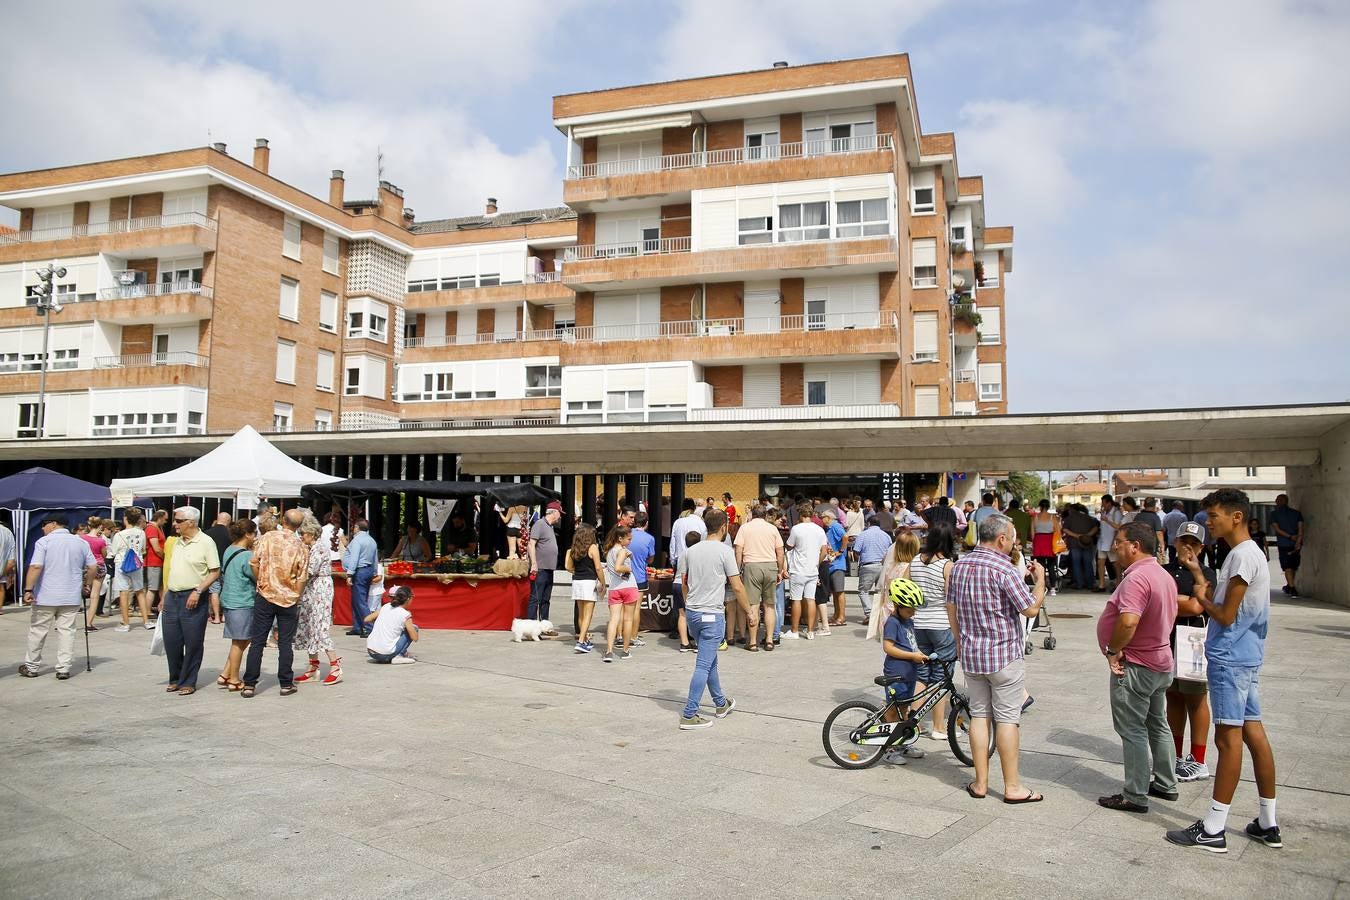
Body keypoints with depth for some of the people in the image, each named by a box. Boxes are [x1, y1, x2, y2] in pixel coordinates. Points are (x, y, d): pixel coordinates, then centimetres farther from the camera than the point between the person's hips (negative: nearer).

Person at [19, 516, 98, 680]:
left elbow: (36, 567, -16)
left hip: (46, 597, -3)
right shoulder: (81, 543, 7)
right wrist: (86, 584, 18)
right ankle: (64, 669, 3)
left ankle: (32, 667, 21)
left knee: (38, 631, 10)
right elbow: (93, 567, 6)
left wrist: (28, 590, -13)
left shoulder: (44, 542, -6)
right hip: (72, 597, 3)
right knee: (67, 631, 4)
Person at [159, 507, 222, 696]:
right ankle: (175, 679, 25)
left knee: (193, 643, 1)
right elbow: (170, 572, 19)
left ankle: (188, 682, 11)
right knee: (171, 641, 10)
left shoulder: (206, 542, -9)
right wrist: (164, 597, 16)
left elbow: (215, 572, -11)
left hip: (193, 598, -7)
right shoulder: (177, 542, 13)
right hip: (172, 597, 7)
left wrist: (198, 591, -19)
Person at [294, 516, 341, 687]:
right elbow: (305, 571, 15)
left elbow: (310, 571, -20)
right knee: (308, 628, 9)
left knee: (320, 628, -10)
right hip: (310, 591, 10)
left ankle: (336, 667, -6)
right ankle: (313, 668, 15)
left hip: (320, 591, -10)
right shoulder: (310, 548, 15)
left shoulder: (320, 547, -14)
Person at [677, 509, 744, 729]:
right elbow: (737, 587, -10)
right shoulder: (725, 551, -11)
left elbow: (683, 584, 13)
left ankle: (721, 704, 34)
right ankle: (689, 715, -3)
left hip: (691, 612, 7)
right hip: (712, 614, -7)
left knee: (710, 660, 21)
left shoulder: (690, 551, 7)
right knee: (704, 665, -3)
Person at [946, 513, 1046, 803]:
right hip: (1005, 655, -6)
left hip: (971, 655, 6)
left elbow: (951, 608, 12)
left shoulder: (959, 565, 5)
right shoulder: (1004, 568, -17)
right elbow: (1031, 609, -14)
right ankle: (1012, 786, 10)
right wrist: (1040, 579, 2)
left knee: (979, 715, 11)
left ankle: (980, 782, 16)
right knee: (1007, 718, 2)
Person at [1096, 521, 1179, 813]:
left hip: (1134, 666, -10)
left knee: (1133, 731, -1)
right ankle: (1165, 784, 33)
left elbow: (1128, 621, -36)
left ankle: (1135, 797, 7)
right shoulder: (1164, 575, 9)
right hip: (1160, 661, 10)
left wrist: (1113, 650, -21)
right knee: (1158, 725, 20)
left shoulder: (1137, 577, -24)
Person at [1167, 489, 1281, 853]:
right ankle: (1268, 824, 22)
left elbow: (1226, 616, -17)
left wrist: (1201, 600, -1)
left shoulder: (1242, 556, -18)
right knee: (1253, 733, 13)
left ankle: (1213, 830, 0)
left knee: (1228, 738, -5)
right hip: (1246, 656, 10)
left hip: (1230, 658, -10)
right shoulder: (1250, 553, 14)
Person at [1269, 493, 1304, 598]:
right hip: (1296, 544, 4)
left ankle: (1292, 589, -10)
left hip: (1283, 544, -3)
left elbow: (1276, 528, -9)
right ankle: (1290, 586, 30)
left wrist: (1290, 537, -10)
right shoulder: (1297, 513, 8)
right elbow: (1300, 528, -3)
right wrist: (1298, 541, -10)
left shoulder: (1274, 514, 1)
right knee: (1293, 567, 17)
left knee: (1287, 567, -2)